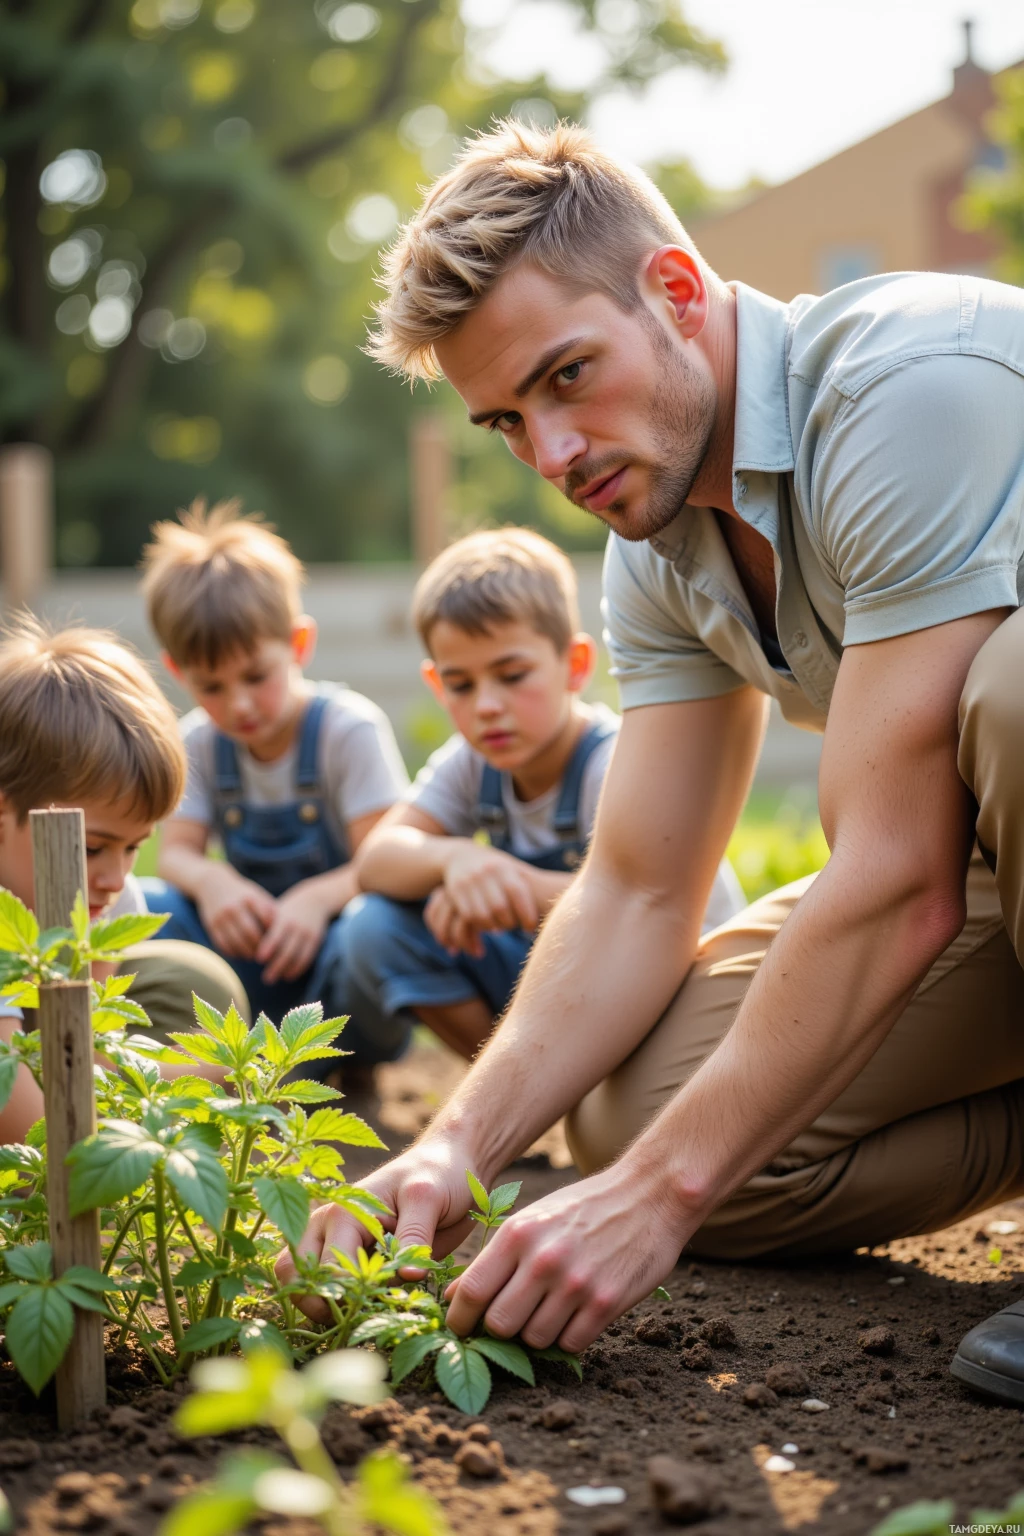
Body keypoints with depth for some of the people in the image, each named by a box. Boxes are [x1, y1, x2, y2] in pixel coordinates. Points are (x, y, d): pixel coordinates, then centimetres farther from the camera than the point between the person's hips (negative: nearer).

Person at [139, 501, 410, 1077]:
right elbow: (176, 852, -2)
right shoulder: (199, 743, 4)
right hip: (252, 939, 4)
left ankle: (352, 1071, -7)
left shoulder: (351, 728, -10)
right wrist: (209, 879, -27)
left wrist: (319, 897, -36)